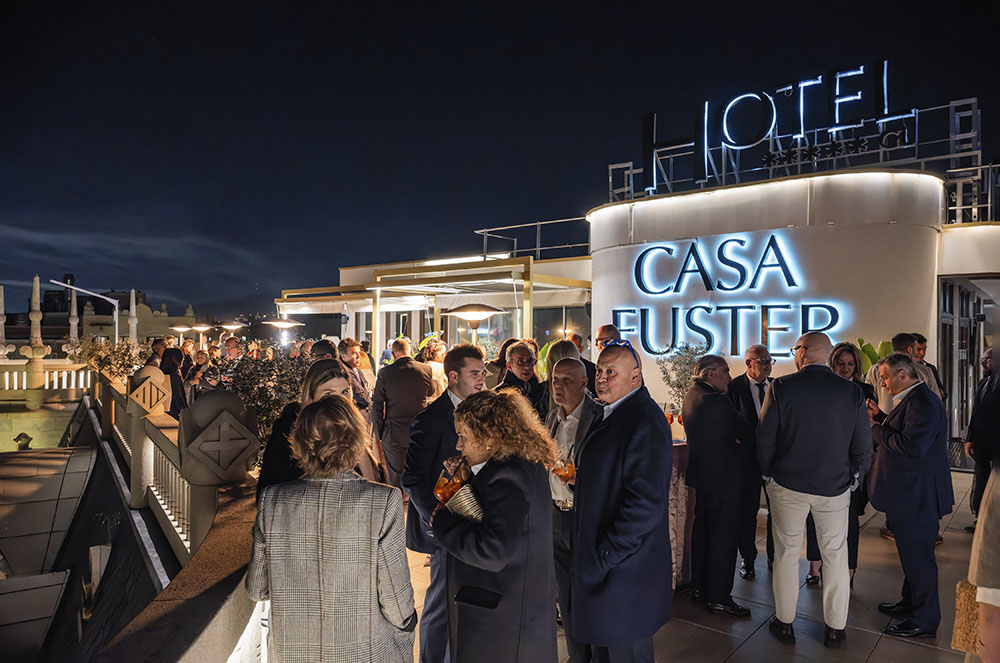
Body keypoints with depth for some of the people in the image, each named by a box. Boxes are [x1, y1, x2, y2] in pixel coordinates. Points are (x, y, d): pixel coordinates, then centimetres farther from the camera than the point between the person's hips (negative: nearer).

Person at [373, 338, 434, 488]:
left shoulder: (385, 373, -8)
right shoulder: (426, 369, -4)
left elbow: (377, 406, -5)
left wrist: (379, 434, 3)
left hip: (394, 435, -2)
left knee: (396, 479, 7)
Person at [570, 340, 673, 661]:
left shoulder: (645, 421, -21)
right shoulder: (610, 414, 11)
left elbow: (646, 502, -26)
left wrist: (608, 554, -21)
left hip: (624, 570, -9)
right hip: (599, 562, 9)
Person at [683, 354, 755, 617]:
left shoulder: (691, 396, 7)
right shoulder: (715, 401, -22)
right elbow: (746, 432, -15)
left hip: (702, 475, 10)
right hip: (723, 477, -10)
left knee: (702, 530, 18)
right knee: (723, 537, 1)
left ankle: (699, 586, 30)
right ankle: (718, 597, 10)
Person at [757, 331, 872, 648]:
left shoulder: (781, 387, -13)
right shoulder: (851, 391, -7)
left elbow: (765, 438, -9)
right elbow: (863, 445, -1)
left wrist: (770, 473, 7)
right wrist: (854, 478, 14)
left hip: (787, 485, -1)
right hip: (835, 487, 2)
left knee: (787, 553, 11)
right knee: (835, 556, 14)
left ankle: (784, 623, 24)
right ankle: (836, 628, 25)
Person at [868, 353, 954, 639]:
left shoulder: (923, 402, -23)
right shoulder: (914, 399, 11)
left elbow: (912, 446, -31)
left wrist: (877, 429, -20)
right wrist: (880, 417, 6)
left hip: (916, 495, -11)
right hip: (909, 495, 11)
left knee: (917, 555, 3)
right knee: (911, 552, 23)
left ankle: (925, 620, 17)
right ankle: (911, 602, 39)